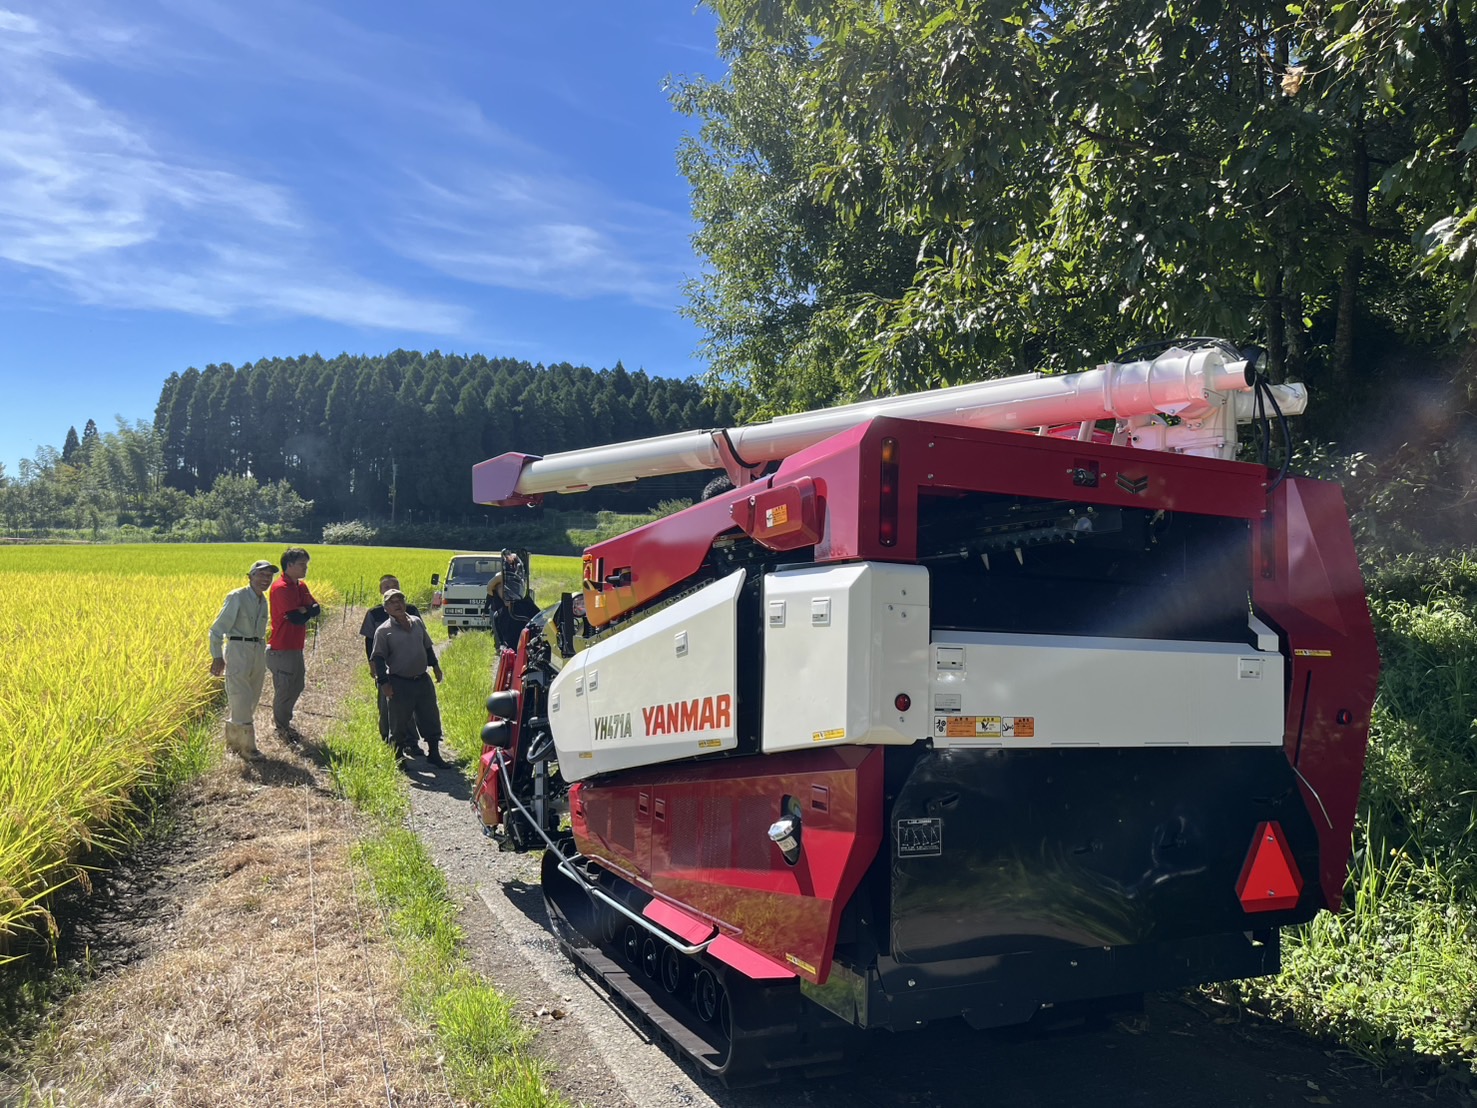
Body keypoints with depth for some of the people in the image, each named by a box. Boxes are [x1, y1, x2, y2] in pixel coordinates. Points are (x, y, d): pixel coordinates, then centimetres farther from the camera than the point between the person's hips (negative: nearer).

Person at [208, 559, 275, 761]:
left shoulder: (263, 601, 10)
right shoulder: (237, 597, -10)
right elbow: (218, 629, -8)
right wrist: (217, 657, -10)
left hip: (258, 652, 7)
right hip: (237, 650, -7)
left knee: (250, 700, 13)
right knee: (240, 700, -5)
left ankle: (233, 742, 28)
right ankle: (246, 746, 4)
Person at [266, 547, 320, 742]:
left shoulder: (300, 586, 11)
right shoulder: (280, 588, -19)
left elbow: (316, 608, 3)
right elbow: (297, 618, -25)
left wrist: (303, 611, -15)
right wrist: (307, 612, -6)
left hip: (295, 647, 9)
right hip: (282, 649, -9)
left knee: (297, 686, 20)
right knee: (284, 689, 4)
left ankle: (283, 721, 36)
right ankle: (282, 728, 20)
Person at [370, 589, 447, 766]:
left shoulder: (417, 622, 8)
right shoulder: (383, 630, -7)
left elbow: (427, 646, 19)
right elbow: (378, 658, -7)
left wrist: (435, 666, 19)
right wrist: (384, 682, -13)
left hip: (422, 680, 5)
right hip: (399, 683, -5)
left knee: (431, 717, 10)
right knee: (399, 723, 4)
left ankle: (434, 753, 22)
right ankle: (398, 756, 20)